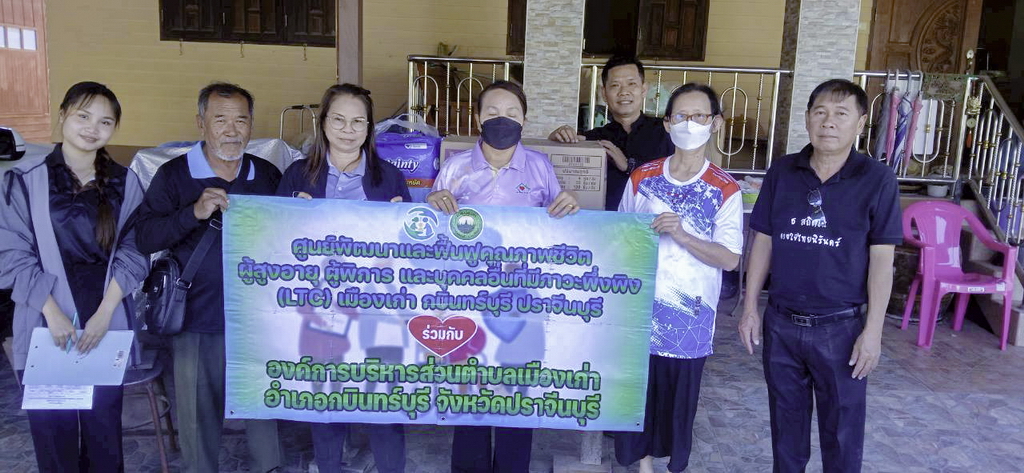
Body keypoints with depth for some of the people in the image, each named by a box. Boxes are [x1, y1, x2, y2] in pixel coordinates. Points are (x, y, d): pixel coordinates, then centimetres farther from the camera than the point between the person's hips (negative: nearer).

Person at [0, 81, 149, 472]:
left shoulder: (124, 183, 4)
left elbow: (132, 253, 2)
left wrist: (104, 313, -8)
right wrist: (53, 313, -11)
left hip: (106, 328, 2)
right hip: (45, 329, -1)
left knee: (104, 428, 9)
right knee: (53, 431, 6)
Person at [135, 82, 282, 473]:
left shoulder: (268, 175, 5)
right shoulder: (173, 175, -3)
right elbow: (145, 239, -12)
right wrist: (194, 213, -25)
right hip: (198, 322, -2)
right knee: (199, 414, 12)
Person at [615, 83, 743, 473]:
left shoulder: (725, 190, -4)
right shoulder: (642, 178, 2)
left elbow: (729, 258, -8)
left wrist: (682, 236, -22)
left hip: (689, 313, -1)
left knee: (681, 392, 9)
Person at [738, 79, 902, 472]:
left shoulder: (877, 180, -8)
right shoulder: (781, 173, 0)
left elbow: (881, 258, -7)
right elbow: (763, 242, 5)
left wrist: (873, 330, -10)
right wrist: (750, 308, 4)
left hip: (841, 327, -2)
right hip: (781, 321, 3)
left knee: (842, 428, 10)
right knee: (786, 420, 18)